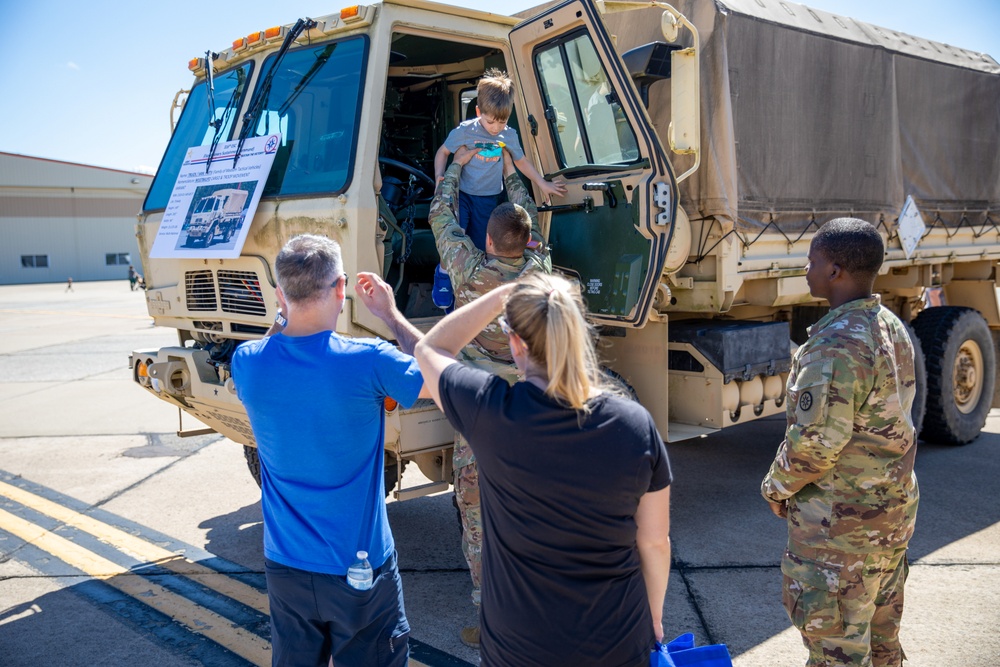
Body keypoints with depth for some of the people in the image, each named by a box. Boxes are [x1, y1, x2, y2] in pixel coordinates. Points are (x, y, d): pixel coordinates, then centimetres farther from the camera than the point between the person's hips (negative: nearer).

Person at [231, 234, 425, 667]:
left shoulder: (247, 363, -11)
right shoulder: (367, 361, -23)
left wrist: (285, 315, 7)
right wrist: (391, 316, 3)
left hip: (285, 566, 4)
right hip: (361, 567, -4)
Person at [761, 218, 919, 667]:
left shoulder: (836, 345, -25)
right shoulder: (893, 328, 6)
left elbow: (816, 440, -26)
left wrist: (778, 486, -8)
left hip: (841, 520, -10)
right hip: (895, 508, 10)